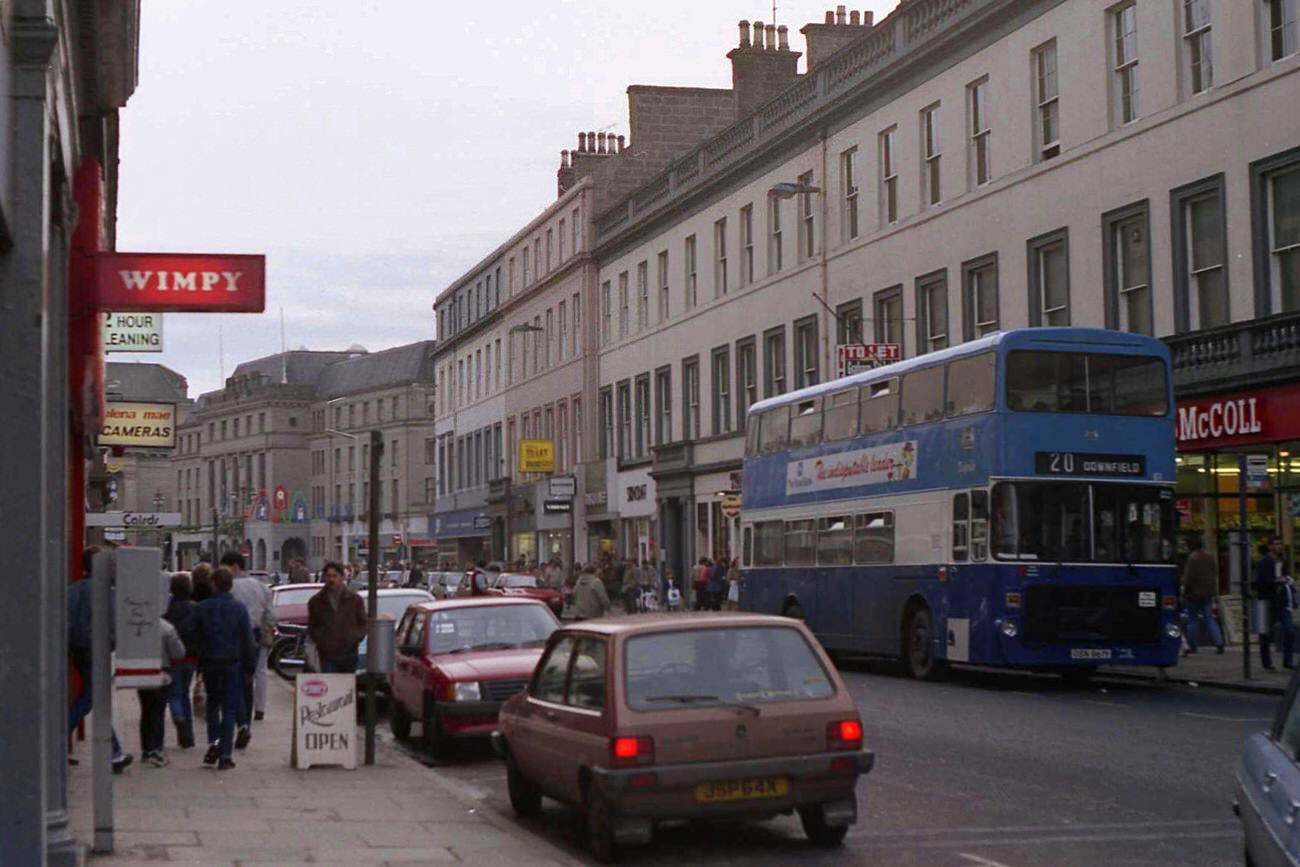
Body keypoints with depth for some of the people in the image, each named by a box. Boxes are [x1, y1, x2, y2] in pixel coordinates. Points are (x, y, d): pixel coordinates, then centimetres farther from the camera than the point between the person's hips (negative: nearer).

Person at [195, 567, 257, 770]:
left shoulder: (202, 608, -3)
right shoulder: (239, 608, -6)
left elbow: (196, 638, -1)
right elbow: (248, 640, -3)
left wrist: (198, 665, 7)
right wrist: (250, 667, 5)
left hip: (209, 663, 1)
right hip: (232, 663, -1)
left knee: (212, 703, 19)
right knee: (229, 708, 3)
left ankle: (213, 742, 3)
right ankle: (225, 755, -1)